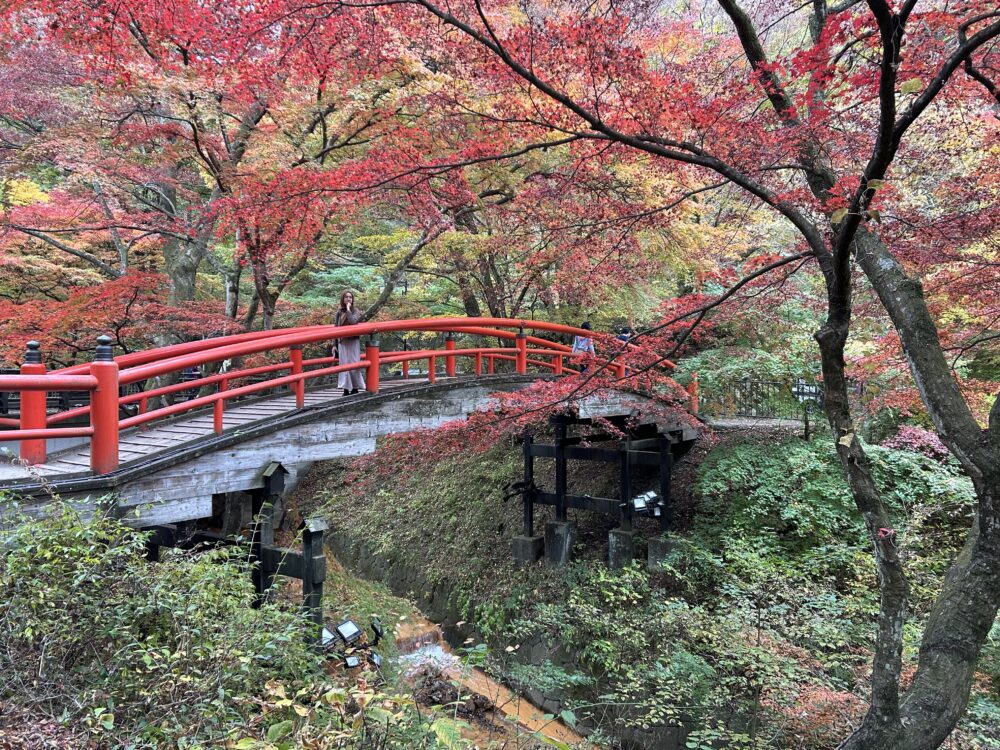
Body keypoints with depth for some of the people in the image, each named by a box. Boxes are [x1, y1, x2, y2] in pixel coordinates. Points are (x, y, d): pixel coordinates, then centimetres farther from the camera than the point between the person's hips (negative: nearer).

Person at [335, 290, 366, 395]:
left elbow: (353, 321, -23)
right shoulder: (339, 312, 6)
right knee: (344, 365, 3)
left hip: (353, 341, -3)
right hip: (342, 342, 3)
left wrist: (348, 309, -15)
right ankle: (346, 389, 7)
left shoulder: (355, 311, -1)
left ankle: (355, 388, 10)